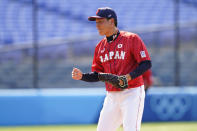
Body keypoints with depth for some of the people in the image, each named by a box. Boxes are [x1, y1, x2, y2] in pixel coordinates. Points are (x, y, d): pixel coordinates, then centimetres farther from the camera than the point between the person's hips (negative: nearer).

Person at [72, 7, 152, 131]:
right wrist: (82, 76, -2)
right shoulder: (100, 46, 13)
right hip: (112, 96, 7)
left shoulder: (132, 39, -7)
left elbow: (146, 63, -11)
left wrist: (128, 77, -23)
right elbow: (97, 75, 17)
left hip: (132, 93, -7)